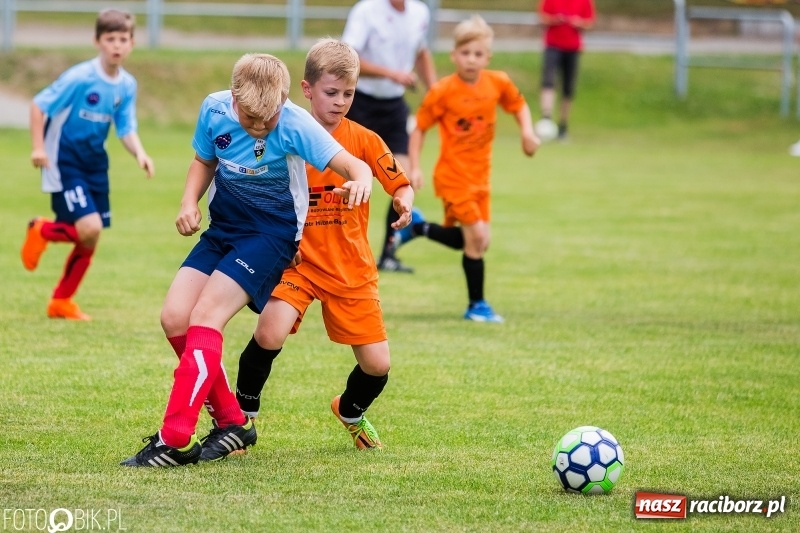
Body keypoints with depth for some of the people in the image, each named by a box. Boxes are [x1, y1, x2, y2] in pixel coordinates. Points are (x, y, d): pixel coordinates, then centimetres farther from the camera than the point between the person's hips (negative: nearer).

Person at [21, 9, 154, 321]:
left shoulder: (127, 85, 1)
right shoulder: (80, 78, -19)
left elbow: (126, 130, 4)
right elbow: (38, 106, -13)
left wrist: (140, 154, -15)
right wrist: (38, 147, -20)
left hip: (94, 163, 7)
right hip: (64, 162, -7)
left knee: (90, 239, 8)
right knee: (89, 228, -21)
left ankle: (62, 301, 25)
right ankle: (42, 231, 10)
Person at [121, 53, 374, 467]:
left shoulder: (294, 124, -21)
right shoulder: (215, 110, -7)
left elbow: (354, 166, -26)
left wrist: (360, 182, -49)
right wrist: (189, 202, -6)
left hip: (271, 234, -6)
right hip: (222, 229, 6)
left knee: (205, 316, -20)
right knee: (174, 317, -7)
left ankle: (175, 441, -21)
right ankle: (231, 422, 8)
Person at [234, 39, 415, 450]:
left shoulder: (364, 140, -3)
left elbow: (400, 184, 0)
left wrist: (403, 202, -22)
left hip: (352, 269, 2)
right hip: (298, 260, -2)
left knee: (377, 366, 0)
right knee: (270, 333, -27)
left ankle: (351, 412, 36)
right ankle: (242, 415, -4)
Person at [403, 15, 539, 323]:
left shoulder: (498, 83, -3)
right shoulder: (443, 92, -15)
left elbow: (518, 104, 16)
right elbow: (420, 128, -7)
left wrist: (527, 131, -2)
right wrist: (414, 168, -15)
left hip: (480, 176, 6)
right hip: (453, 176, -6)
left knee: (468, 241, 13)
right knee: (478, 238, -14)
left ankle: (417, 228, 35)